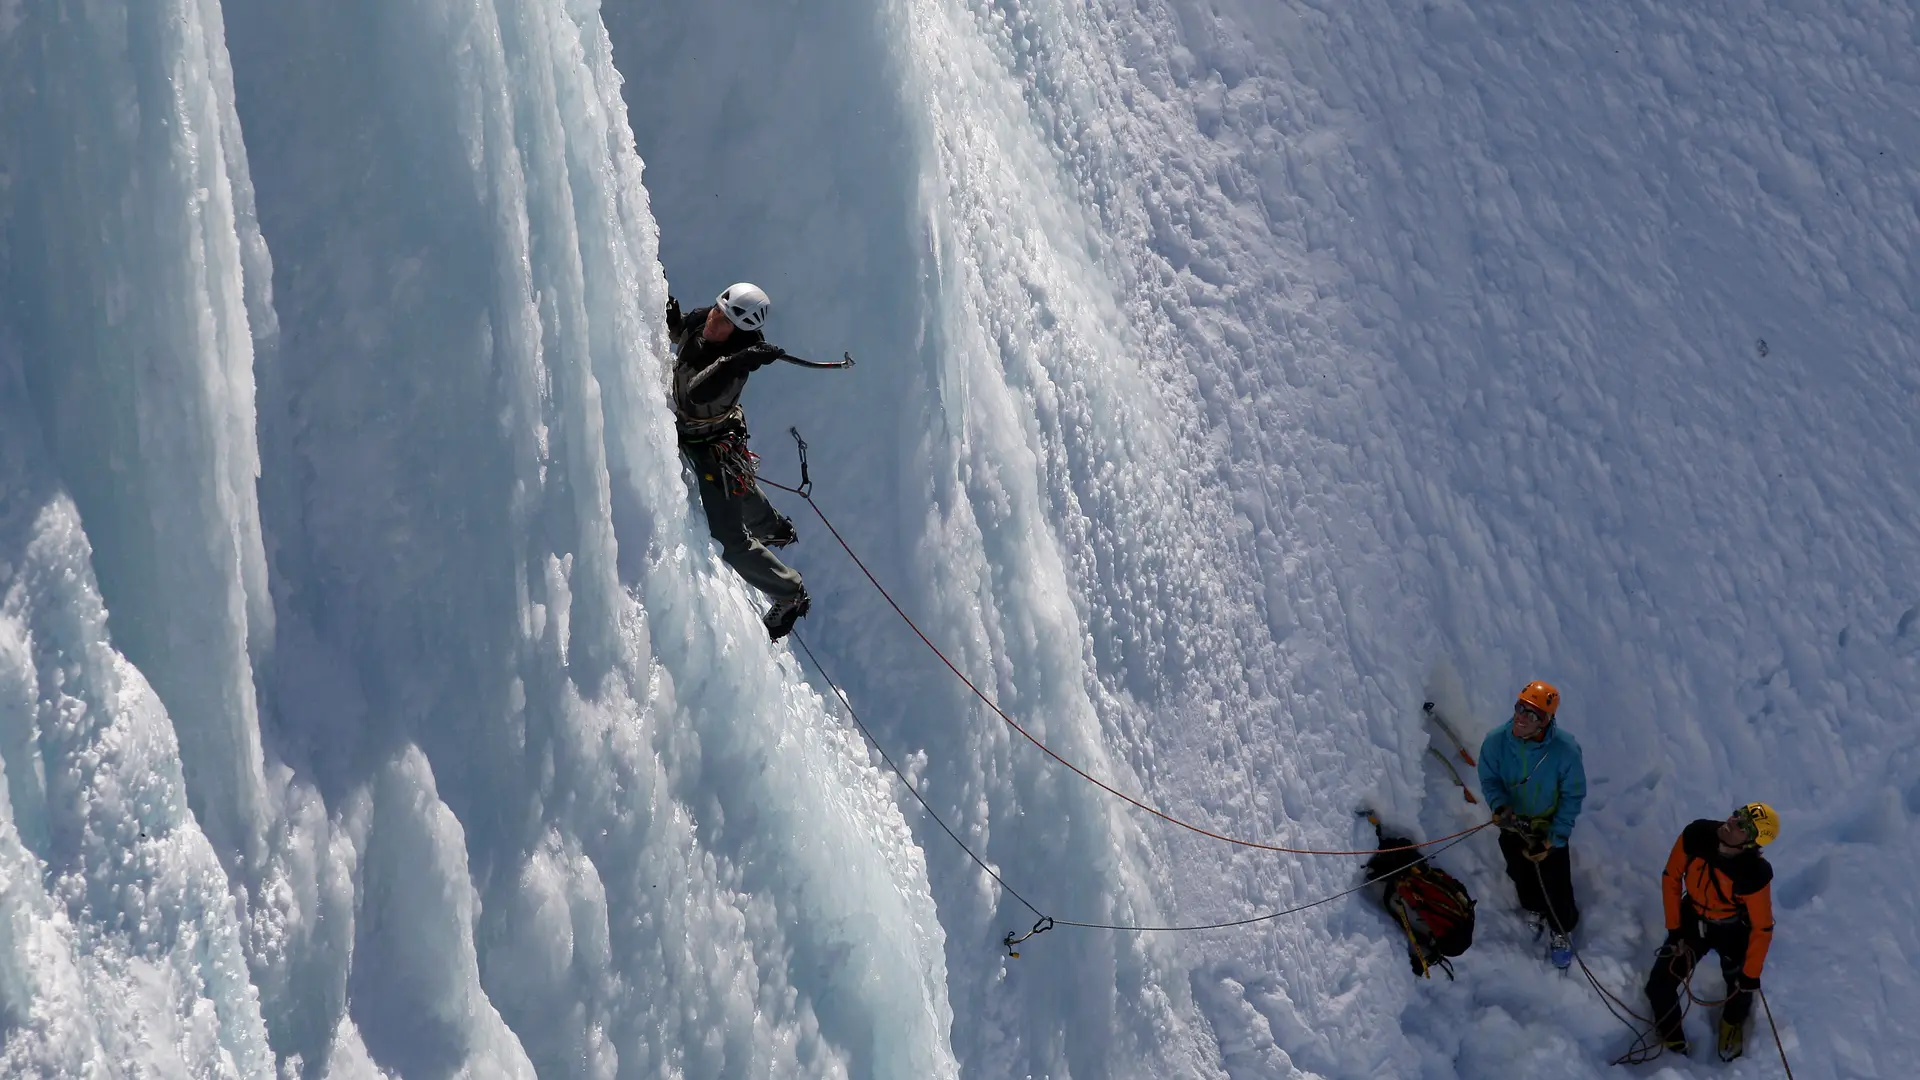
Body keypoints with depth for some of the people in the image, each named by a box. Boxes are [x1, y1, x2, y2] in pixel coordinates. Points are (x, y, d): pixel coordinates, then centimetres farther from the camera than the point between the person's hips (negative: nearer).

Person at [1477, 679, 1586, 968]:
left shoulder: (1565, 749, -31)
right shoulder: (1497, 741, -27)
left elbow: (1573, 796, -18)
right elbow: (1489, 780, -10)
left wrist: (1553, 839, -19)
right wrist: (1500, 807, -31)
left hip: (1550, 827, -3)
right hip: (1512, 824, 3)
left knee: (1555, 883, 6)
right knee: (1521, 874, 25)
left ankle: (1562, 931, 36)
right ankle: (1534, 910, 57)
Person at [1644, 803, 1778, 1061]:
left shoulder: (1755, 875, -37)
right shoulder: (1695, 836, -29)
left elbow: (1762, 928, -22)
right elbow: (1671, 877, -11)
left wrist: (1751, 974, -13)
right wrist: (1673, 927, -6)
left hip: (1734, 933, -3)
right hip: (1693, 921, 3)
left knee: (1739, 990, 18)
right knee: (1659, 987, 2)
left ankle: (1732, 1025, 57)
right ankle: (1671, 1041, 34)